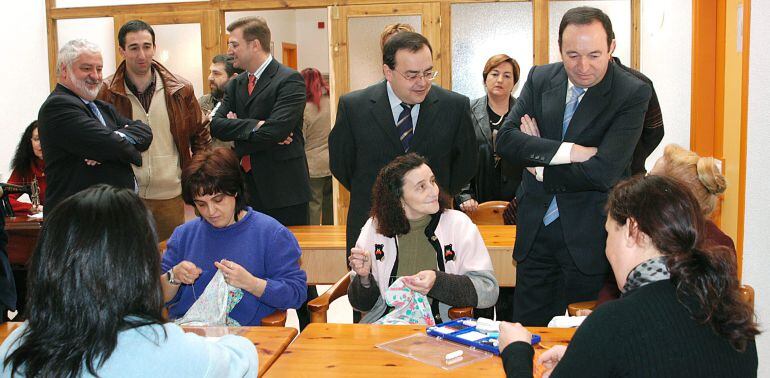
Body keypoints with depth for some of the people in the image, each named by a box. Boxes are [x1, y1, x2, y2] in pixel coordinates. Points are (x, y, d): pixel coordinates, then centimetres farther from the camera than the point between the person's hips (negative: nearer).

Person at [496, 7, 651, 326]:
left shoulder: (633, 93, -12)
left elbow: (603, 173, -21)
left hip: (588, 238, -4)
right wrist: (568, 151, -20)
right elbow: (505, 140, -10)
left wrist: (540, 168, -10)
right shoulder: (540, 78, 2)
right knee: (526, 331, 14)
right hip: (535, 230, 4)